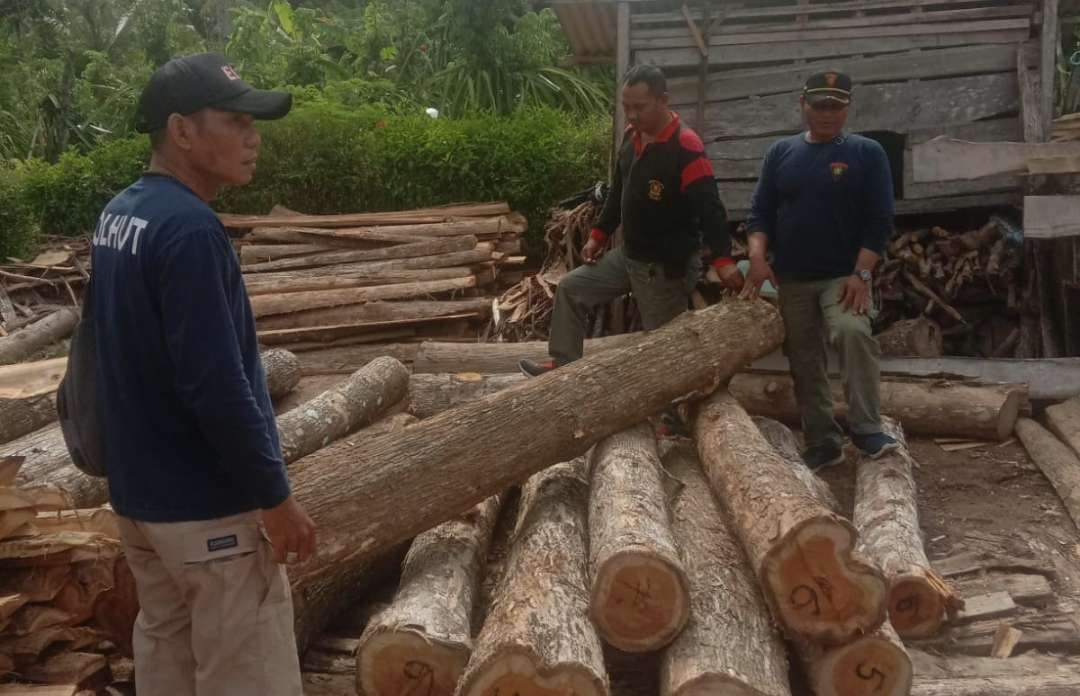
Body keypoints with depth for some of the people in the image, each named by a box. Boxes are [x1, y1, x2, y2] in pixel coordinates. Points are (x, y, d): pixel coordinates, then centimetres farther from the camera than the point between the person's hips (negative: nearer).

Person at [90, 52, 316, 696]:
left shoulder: (118, 216, 7)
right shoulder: (188, 228, -22)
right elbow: (217, 387, -26)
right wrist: (275, 496, -17)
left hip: (139, 491, 9)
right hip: (206, 502, -9)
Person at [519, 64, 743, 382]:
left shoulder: (685, 148, -23)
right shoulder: (632, 136, 4)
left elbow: (709, 207, -30)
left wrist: (722, 259, -40)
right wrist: (599, 234, 16)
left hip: (668, 265, -9)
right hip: (628, 254, 9)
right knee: (571, 288, 11)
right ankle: (563, 363, 18)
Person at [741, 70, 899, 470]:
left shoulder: (866, 154, 0)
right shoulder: (780, 153, 8)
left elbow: (879, 221, -5)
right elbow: (760, 214, 7)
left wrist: (861, 274, -16)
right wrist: (757, 257, -10)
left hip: (844, 276, -4)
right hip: (791, 280, 4)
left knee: (852, 332, -29)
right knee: (804, 361, 7)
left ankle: (866, 429, -23)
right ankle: (822, 442, 18)